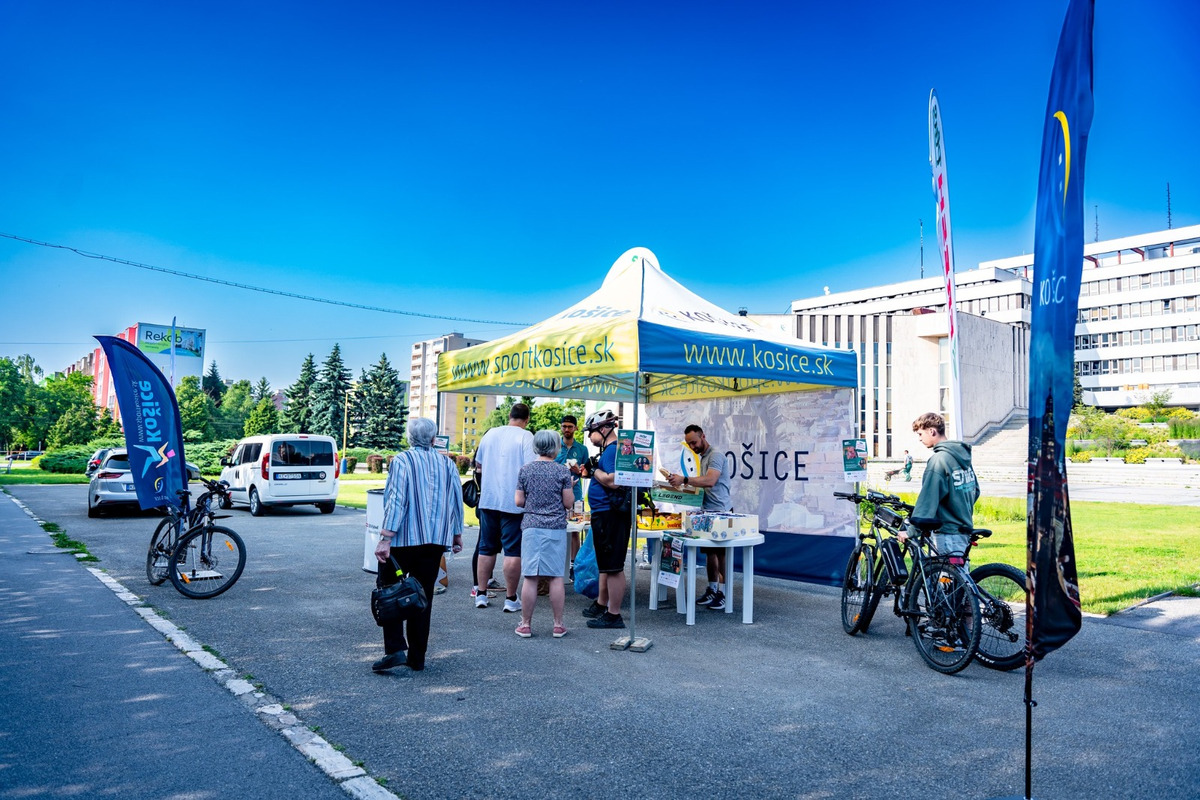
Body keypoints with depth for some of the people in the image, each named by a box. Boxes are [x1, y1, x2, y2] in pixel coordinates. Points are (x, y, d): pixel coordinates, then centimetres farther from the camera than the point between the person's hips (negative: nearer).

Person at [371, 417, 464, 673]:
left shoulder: (402, 461, -6)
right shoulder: (447, 464, 9)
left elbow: (396, 500, -14)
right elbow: (457, 501, 13)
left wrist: (385, 538, -15)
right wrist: (457, 534, 23)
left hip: (404, 538, -4)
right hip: (436, 540, 5)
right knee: (423, 596, 10)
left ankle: (395, 649, -6)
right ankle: (417, 657, 14)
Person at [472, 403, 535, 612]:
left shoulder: (490, 434, 9)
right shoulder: (526, 437, -9)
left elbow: (478, 463, 22)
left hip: (488, 500, 5)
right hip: (514, 502, -5)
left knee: (486, 548, 14)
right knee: (513, 551, 1)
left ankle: (481, 594, 20)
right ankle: (511, 599, 5)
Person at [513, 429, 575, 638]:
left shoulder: (525, 470, 3)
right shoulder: (563, 471, -3)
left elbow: (518, 501, 4)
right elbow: (569, 503, -2)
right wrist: (570, 487, 16)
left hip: (531, 527, 2)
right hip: (556, 528, -1)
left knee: (530, 577, 3)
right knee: (556, 577, 4)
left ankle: (526, 624, 9)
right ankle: (558, 625, 11)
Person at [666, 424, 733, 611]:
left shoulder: (715, 456, -13)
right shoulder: (702, 458, 18)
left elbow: (710, 481, -27)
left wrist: (685, 479, -33)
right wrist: (684, 482, 10)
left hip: (720, 511, -9)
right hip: (707, 511, 9)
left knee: (721, 554, -3)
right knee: (710, 553, 13)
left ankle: (722, 594, 2)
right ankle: (711, 590, 21)